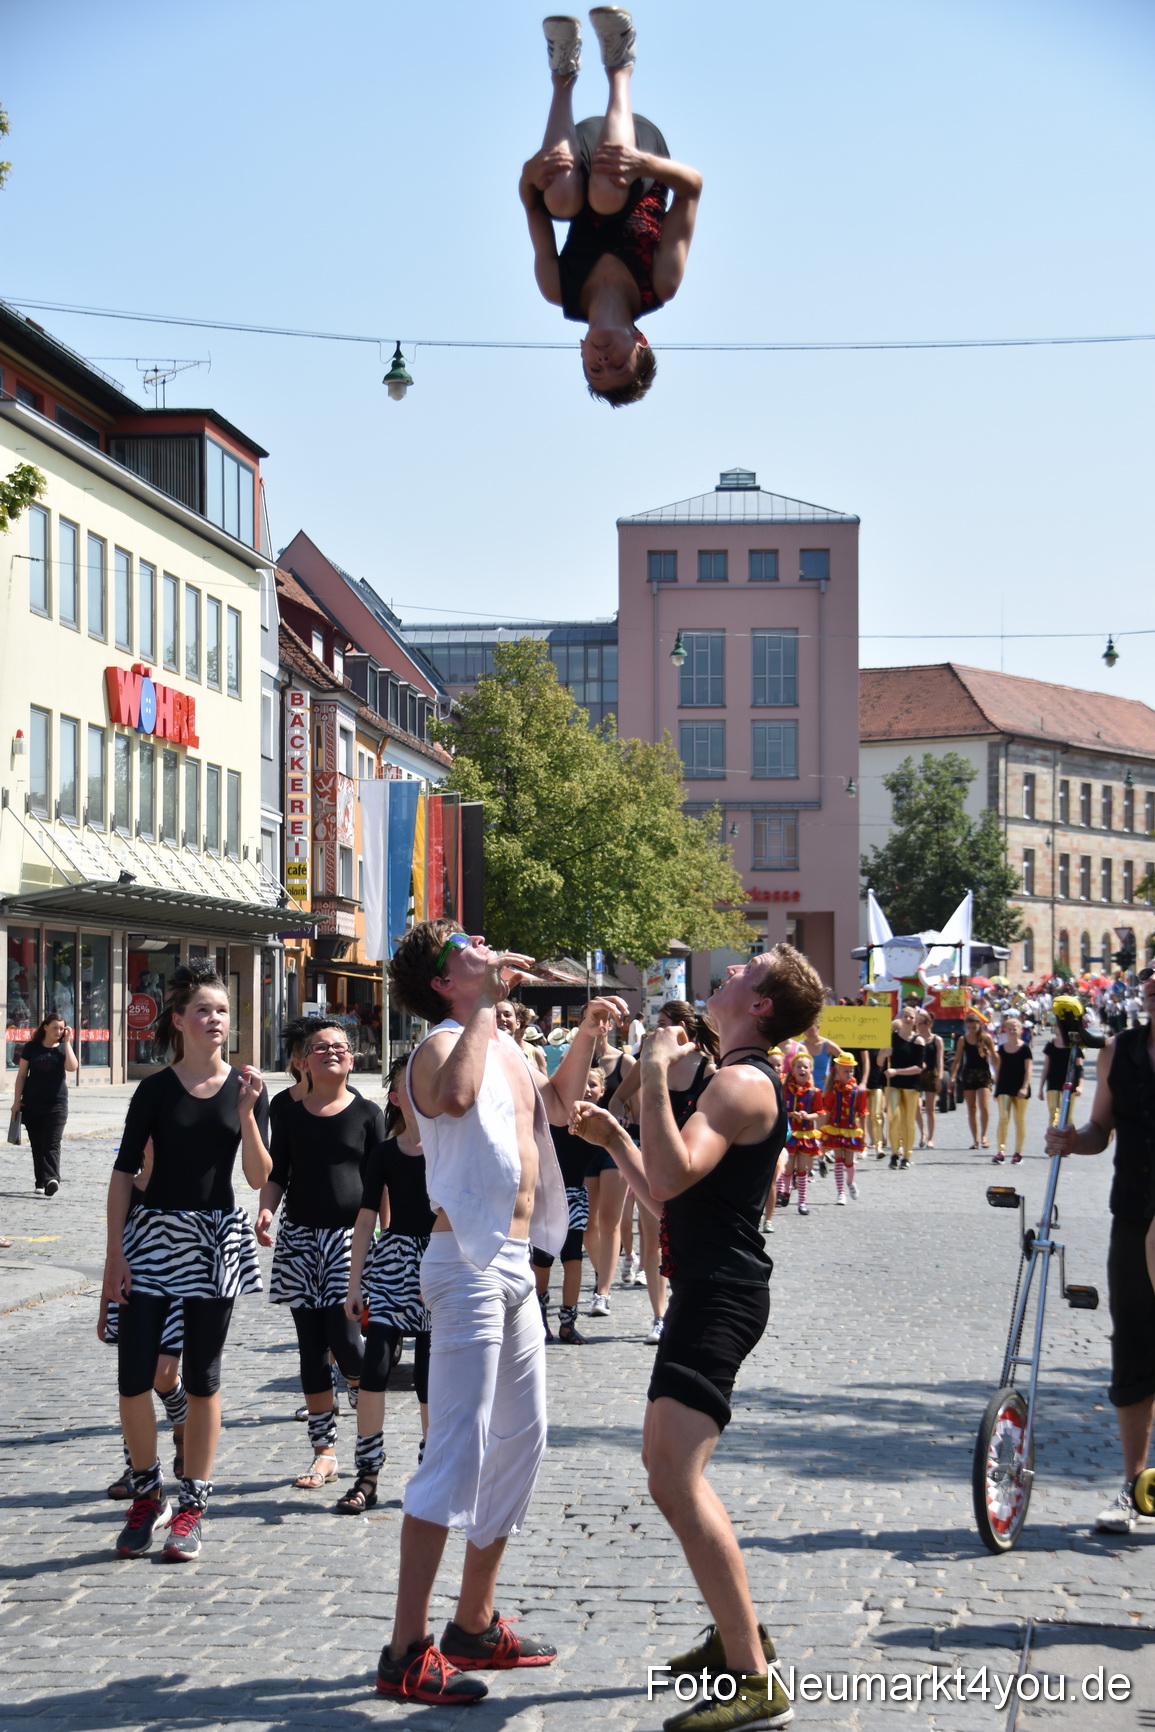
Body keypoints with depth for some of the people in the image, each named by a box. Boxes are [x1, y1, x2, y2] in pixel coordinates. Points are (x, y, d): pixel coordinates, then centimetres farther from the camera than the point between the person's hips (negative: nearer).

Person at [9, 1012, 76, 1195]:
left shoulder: (63, 1048, 4)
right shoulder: (31, 1048, 3)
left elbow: (72, 1067, -16)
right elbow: (21, 1075, 5)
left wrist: (66, 1042, -11)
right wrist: (16, 1102, 1)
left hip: (56, 1104, -1)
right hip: (32, 1104, 1)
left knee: (52, 1145, -10)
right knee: (37, 1145, 6)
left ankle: (52, 1179, -21)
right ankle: (41, 1182, 13)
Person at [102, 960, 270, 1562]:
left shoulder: (246, 1088, 2)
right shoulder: (157, 1089, -3)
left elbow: (258, 1178, -3)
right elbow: (123, 1172, -1)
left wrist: (246, 1113, -16)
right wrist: (114, 1254, -7)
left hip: (217, 1240, 1)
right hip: (155, 1235, -1)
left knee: (202, 1378, 6)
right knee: (134, 1377, -5)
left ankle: (192, 1506, 16)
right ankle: (146, 1495, 16)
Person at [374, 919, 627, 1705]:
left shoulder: (505, 1046, 15)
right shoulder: (443, 1045, -12)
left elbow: (555, 1104, 33)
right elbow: (455, 1096, -37)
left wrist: (588, 1033, 20)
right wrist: (486, 1004, -27)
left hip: (516, 1263, 10)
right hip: (469, 1262, -10)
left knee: (523, 1441, 15)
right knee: (459, 1452, -12)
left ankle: (475, 1625, 25)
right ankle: (408, 1652, -10)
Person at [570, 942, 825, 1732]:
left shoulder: (743, 1083, -15)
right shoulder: (736, 1079, 19)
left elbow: (673, 1174, -31)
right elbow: (668, 1197, 24)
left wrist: (656, 1074, -26)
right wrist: (614, 1138, 16)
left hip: (721, 1299, -11)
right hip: (711, 1290, 11)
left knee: (677, 1481, -20)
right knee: (666, 1460, 22)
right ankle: (738, 1630, 34)